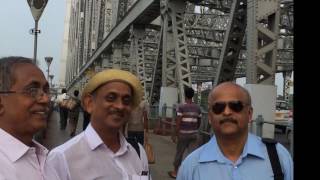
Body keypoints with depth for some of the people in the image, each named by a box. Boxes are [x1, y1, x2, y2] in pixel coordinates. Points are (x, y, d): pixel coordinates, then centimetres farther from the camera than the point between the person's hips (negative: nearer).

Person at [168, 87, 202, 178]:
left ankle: (175, 172, 26)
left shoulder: (181, 107, -10)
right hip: (194, 134, 3)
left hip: (183, 134, -3)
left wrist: (175, 135, -6)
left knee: (179, 153, 11)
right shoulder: (197, 108, 4)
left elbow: (178, 122, -12)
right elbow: (199, 122, 11)